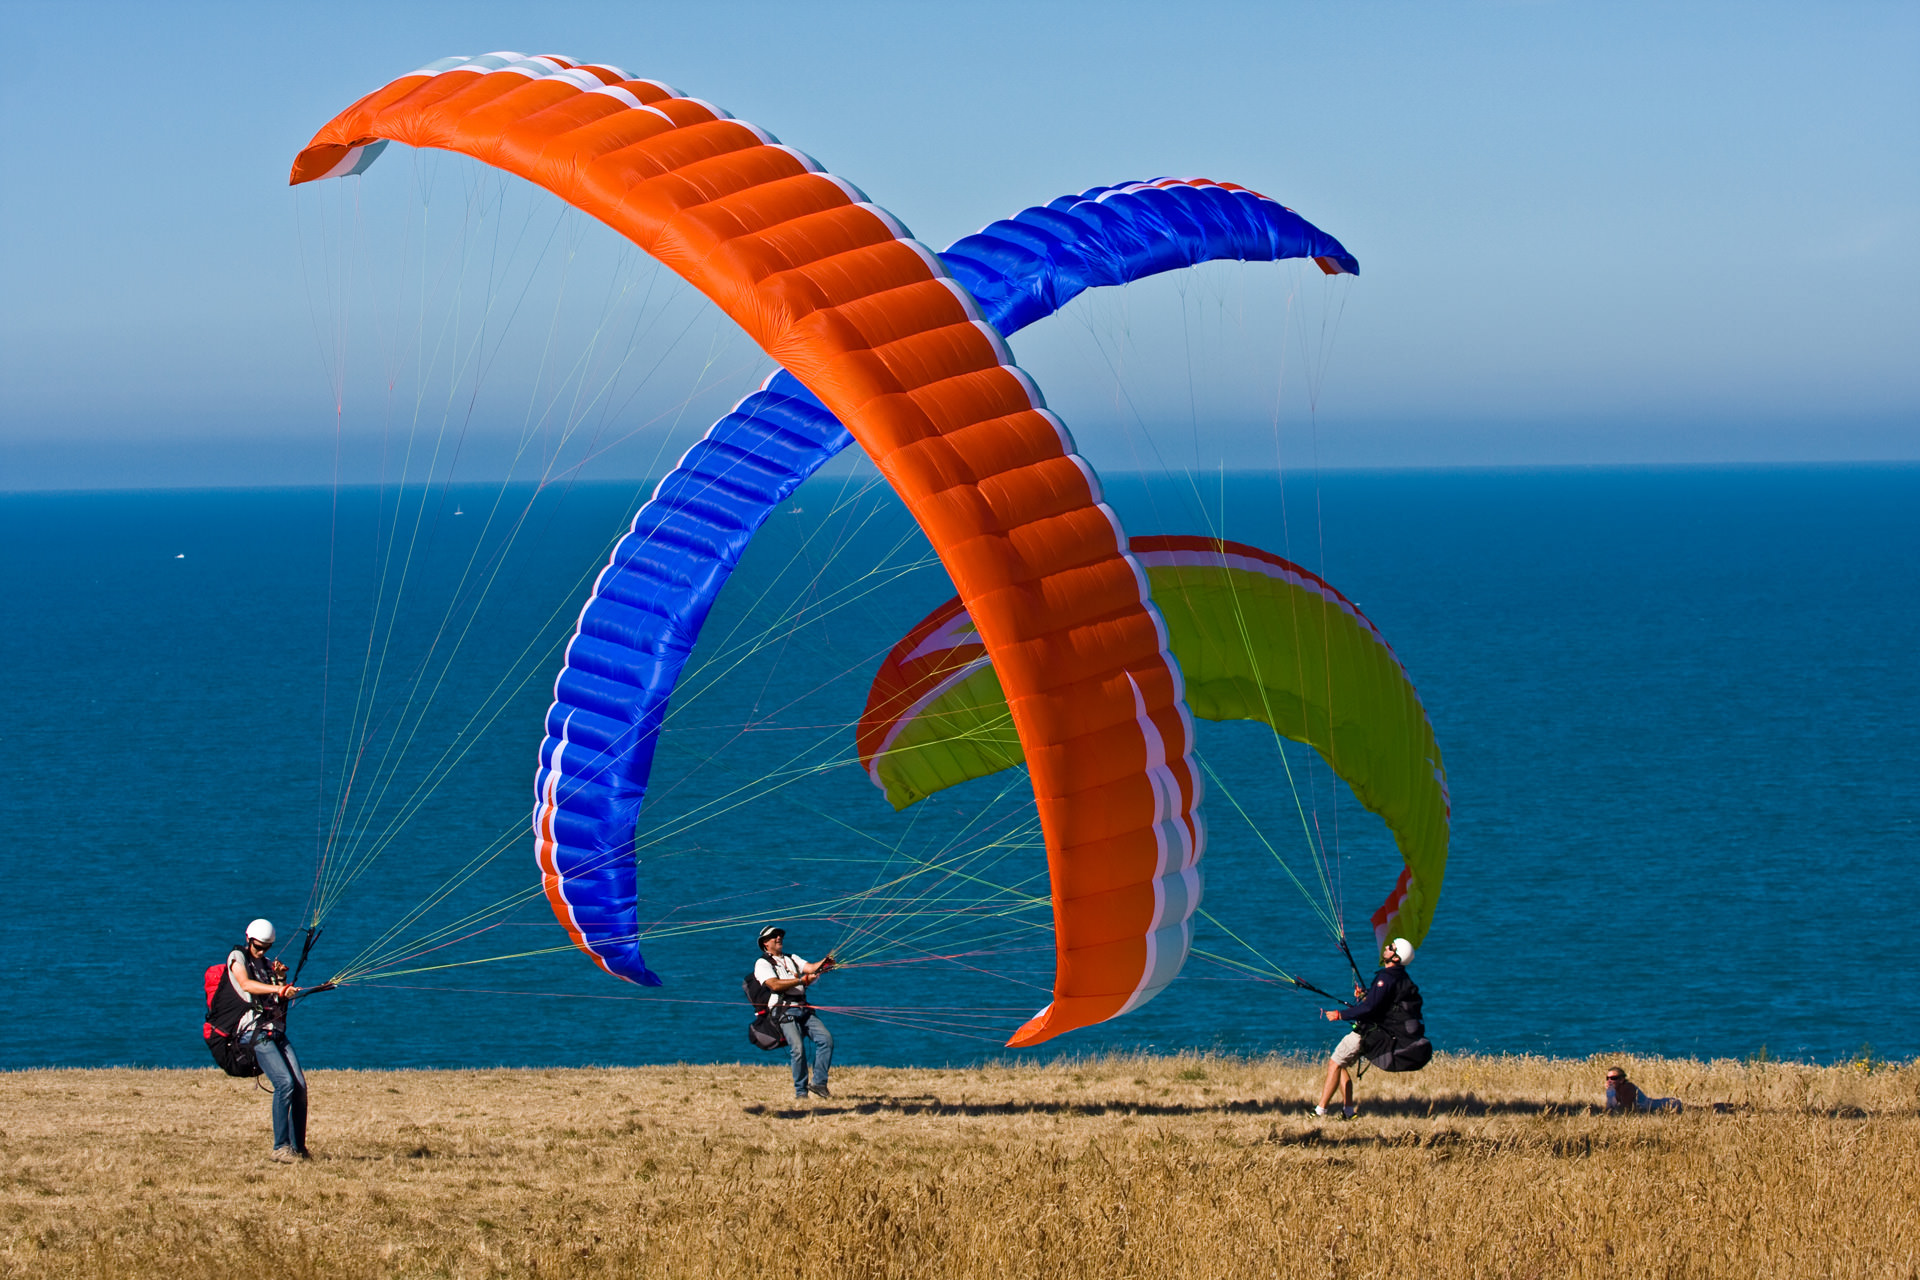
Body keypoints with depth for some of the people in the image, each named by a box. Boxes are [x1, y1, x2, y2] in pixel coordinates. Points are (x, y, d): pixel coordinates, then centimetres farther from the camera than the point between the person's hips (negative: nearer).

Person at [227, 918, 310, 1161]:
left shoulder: (268, 963, 21)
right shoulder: (237, 957, 2)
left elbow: (284, 998, 20)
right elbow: (246, 984, -18)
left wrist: (282, 978, 2)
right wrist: (277, 989, -31)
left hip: (276, 1031, 7)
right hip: (254, 1031, -7)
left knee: (300, 1085, -5)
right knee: (284, 1082, -22)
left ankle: (298, 1147, 3)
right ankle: (281, 1149, -21)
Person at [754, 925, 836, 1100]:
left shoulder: (792, 959, 25)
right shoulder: (763, 963, 6)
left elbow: (811, 968, 8)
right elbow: (774, 984, -10)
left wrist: (824, 963, -14)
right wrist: (801, 980, -18)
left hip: (804, 1009, 6)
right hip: (784, 1011, -6)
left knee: (826, 1038, -13)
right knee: (798, 1048, -23)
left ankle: (818, 1082, -10)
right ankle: (800, 1091, -14)